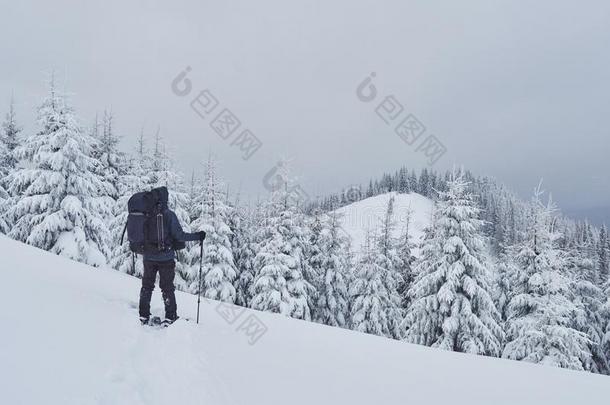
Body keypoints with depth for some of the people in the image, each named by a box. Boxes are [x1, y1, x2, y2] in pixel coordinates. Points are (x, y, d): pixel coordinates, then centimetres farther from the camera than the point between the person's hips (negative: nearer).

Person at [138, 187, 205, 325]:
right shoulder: (169, 215, -16)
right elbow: (179, 235, -19)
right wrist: (197, 236, -8)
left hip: (149, 258, 3)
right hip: (166, 258, -3)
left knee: (147, 286, 18)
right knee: (167, 287, 10)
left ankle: (143, 315, 22)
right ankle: (170, 316, 14)